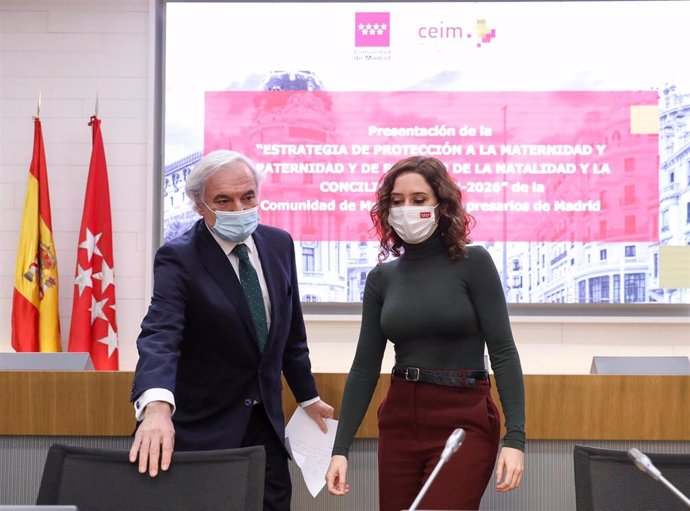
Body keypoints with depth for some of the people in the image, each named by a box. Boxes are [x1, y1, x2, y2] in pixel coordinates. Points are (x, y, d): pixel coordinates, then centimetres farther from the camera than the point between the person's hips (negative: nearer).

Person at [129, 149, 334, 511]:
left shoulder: (279, 244, 2)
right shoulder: (179, 259, -15)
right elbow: (160, 335, -31)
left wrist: (308, 396, 21)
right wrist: (156, 407, -48)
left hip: (265, 424, 5)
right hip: (204, 428, -5)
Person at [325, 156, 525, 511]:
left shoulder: (473, 263, -5)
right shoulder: (382, 278, 7)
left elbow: (503, 352, -9)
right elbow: (365, 367, 7)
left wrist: (515, 438, -18)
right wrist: (340, 449, 1)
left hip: (464, 424, -4)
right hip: (399, 422, 4)